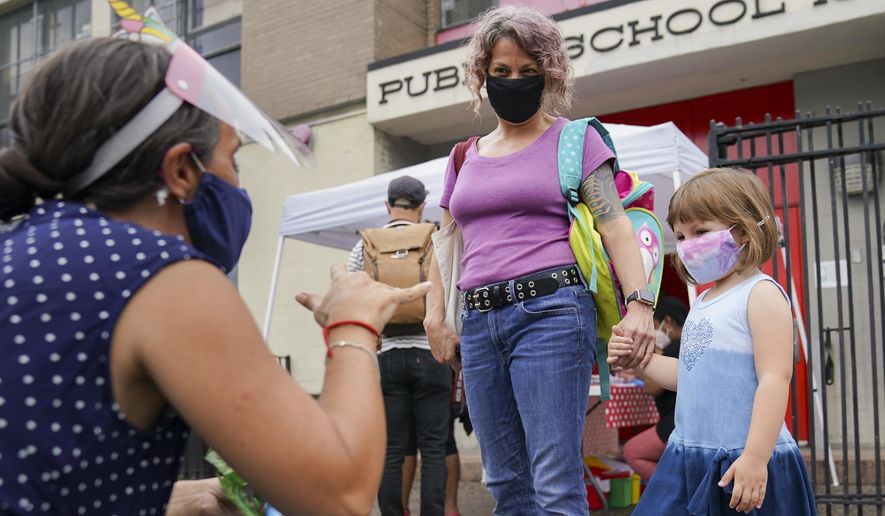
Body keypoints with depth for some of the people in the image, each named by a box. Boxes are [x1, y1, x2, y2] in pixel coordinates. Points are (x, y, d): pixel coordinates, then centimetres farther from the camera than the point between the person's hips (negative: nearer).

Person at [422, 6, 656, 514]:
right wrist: (436, 319, 11)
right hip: (480, 324, 5)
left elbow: (614, 223, -4)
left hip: (550, 314, -5)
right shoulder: (465, 157, 20)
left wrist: (639, 302, -17)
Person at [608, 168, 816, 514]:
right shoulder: (704, 302, 14)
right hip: (689, 458, 8)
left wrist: (756, 456, -25)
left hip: (745, 463, -8)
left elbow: (775, 378, -19)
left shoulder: (761, 294, -11)